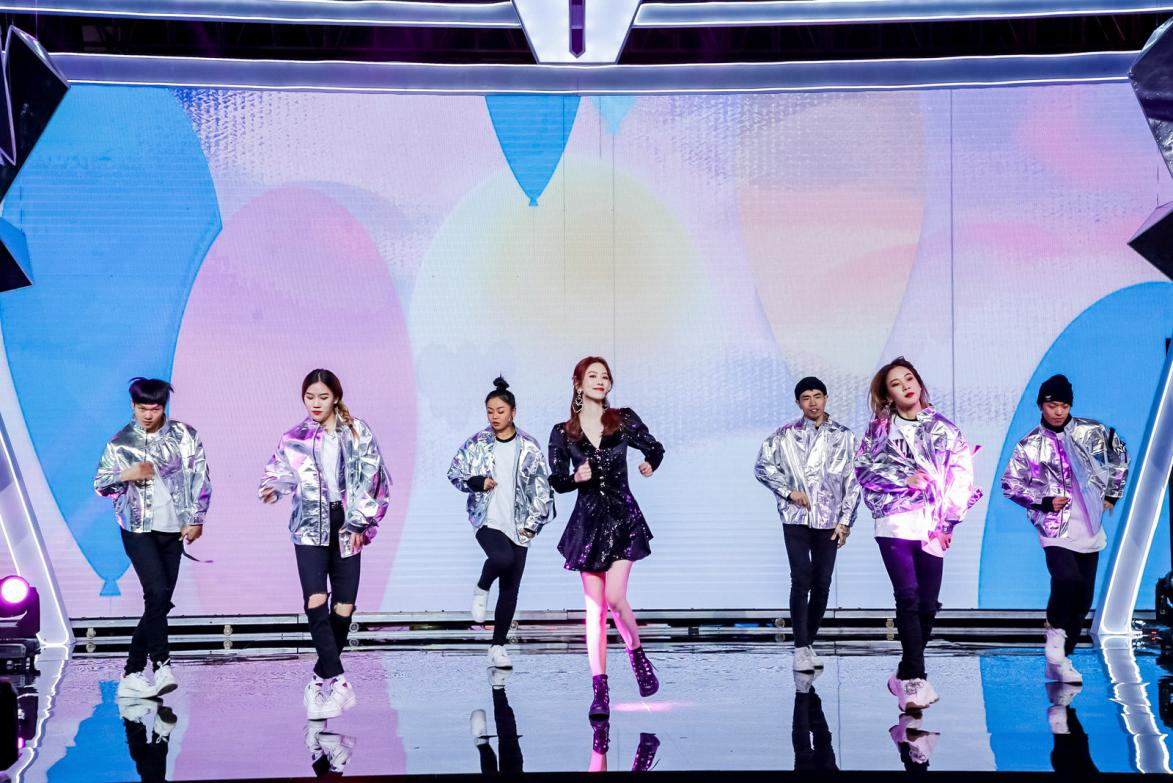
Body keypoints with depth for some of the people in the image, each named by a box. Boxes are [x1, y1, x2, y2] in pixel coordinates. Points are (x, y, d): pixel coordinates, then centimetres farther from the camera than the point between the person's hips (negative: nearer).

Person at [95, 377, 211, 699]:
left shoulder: (185, 436, 3)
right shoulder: (120, 443, 3)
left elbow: (201, 478, 5)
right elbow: (99, 484, 7)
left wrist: (196, 519, -1)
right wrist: (126, 475, -12)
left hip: (173, 528, 2)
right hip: (138, 528, -2)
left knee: (159, 601, 3)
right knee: (158, 593, -19)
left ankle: (132, 674, 11)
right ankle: (162, 665, -13)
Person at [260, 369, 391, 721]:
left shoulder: (358, 433, 3)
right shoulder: (294, 439, 7)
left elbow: (372, 478, 1)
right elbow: (280, 473, 7)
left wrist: (360, 521, -5)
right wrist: (273, 489, -16)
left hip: (346, 529, 0)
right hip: (310, 529, 0)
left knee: (343, 609, 0)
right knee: (315, 604, -18)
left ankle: (321, 678, 17)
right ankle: (338, 680, -13)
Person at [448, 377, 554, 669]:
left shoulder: (529, 448, 1)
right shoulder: (477, 444, 1)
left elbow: (542, 490, 2)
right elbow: (454, 472, 8)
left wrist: (532, 524, -4)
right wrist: (477, 482, -11)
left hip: (517, 526, 2)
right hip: (487, 520, -2)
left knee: (510, 590, 3)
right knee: (502, 557, -33)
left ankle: (498, 647, 15)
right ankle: (481, 589, -1)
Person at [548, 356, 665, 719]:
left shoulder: (624, 420, 3)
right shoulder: (563, 433, 3)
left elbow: (655, 448, 17)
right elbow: (556, 482, 6)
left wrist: (650, 465, 0)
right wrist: (576, 477, -12)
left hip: (623, 518, -1)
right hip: (588, 522, 1)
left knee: (614, 597, -15)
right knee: (594, 607, 0)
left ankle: (638, 654, 14)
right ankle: (600, 690, 3)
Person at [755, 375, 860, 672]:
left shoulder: (843, 436, 5)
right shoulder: (785, 435, 5)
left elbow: (852, 481, 5)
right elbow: (762, 466, 4)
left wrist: (846, 520, 0)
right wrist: (788, 491, -7)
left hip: (829, 520, 2)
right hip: (796, 518, -2)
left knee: (822, 584, 3)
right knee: (801, 580, -10)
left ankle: (809, 642, 16)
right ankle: (801, 648, -9)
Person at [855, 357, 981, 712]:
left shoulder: (943, 428, 10)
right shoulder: (879, 429, 9)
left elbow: (961, 475, 6)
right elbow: (863, 468, 3)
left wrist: (948, 521, -2)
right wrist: (904, 479, -10)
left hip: (932, 529, 2)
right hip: (894, 525, -2)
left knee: (928, 605, 1)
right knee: (908, 598, -15)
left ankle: (906, 676, 17)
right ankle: (915, 680, -17)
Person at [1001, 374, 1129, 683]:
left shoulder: (1092, 431, 4)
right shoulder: (1030, 445, -1)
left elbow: (1120, 455, 19)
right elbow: (1010, 483, 0)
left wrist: (1112, 494, 14)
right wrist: (1045, 501, -11)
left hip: (1089, 529, 4)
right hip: (1055, 528, -4)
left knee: (1084, 598, 5)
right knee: (1067, 578, -29)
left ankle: (1058, 661, 16)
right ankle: (1056, 629, -6)